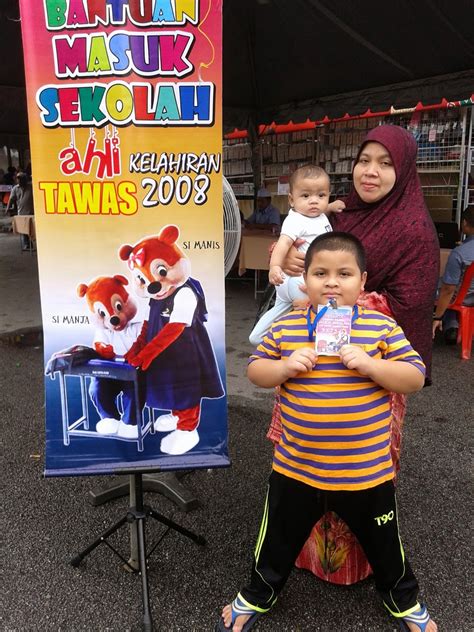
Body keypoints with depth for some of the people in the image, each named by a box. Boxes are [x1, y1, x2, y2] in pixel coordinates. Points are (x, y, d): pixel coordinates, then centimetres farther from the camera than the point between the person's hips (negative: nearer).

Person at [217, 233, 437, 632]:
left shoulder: (382, 327, -10)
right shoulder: (285, 327, -5)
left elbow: (415, 379, -9)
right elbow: (255, 372, 2)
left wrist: (369, 364, -25)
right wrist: (285, 366, -18)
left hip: (368, 471, 0)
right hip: (296, 468, 1)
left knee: (384, 544, 23)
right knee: (279, 541, 21)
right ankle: (257, 596, 49)